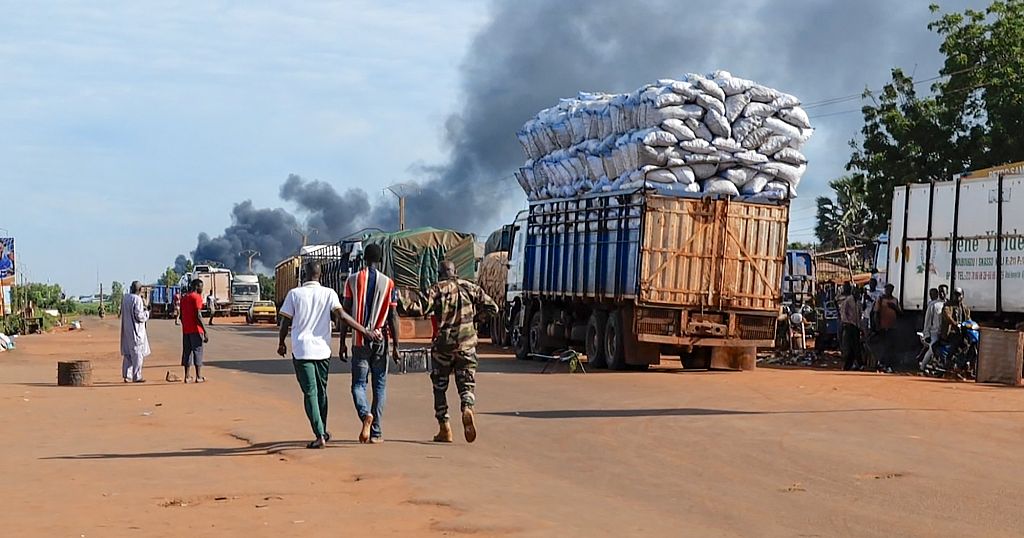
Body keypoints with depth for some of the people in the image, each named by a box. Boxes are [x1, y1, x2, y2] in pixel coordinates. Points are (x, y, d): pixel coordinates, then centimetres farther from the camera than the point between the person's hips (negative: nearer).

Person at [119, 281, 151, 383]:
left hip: (126, 329, 8)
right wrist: (146, 313, 0)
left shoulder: (125, 298, 6)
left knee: (127, 353, 12)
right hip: (136, 330, -8)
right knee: (137, 353, -2)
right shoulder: (137, 299, -17)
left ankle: (127, 376, 14)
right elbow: (139, 315, -20)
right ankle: (136, 377, -1)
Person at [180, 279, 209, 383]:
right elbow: (198, 316, -18)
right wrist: (205, 332, -16)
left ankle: (187, 376, 9)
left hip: (185, 330, 7)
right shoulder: (197, 297, -11)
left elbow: (181, 315, 16)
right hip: (196, 330, -7)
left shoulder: (184, 298, 13)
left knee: (186, 352, 9)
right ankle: (198, 377, -3)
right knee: (198, 351, -2)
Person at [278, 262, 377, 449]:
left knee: (310, 393, -2)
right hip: (323, 349, 2)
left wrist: (281, 343, 16)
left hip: (301, 350, -2)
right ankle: (323, 432, 29)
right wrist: (364, 331, -9)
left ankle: (320, 435, -13)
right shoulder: (329, 293, 0)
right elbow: (342, 316, -11)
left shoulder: (294, 294, -2)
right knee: (321, 391, 18)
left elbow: (285, 322, 1)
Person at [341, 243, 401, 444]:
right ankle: (376, 432, 7)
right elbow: (393, 317, -2)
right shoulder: (388, 283, 0)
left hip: (359, 340, 0)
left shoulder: (353, 280, 0)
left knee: (358, 384, 6)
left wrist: (342, 342, 4)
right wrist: (396, 346, 2)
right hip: (380, 340, 0)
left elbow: (346, 314, -1)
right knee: (380, 386, 8)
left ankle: (366, 414, -23)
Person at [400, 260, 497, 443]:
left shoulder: (437, 289, -3)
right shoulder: (470, 288, 6)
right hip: (467, 344, 1)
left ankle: (444, 429, 10)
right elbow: (492, 308, 7)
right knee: (467, 384, 7)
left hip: (443, 345, -1)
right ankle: (468, 408, -25)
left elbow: (419, 307, -15)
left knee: (440, 386, 11)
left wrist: (402, 298, -4)